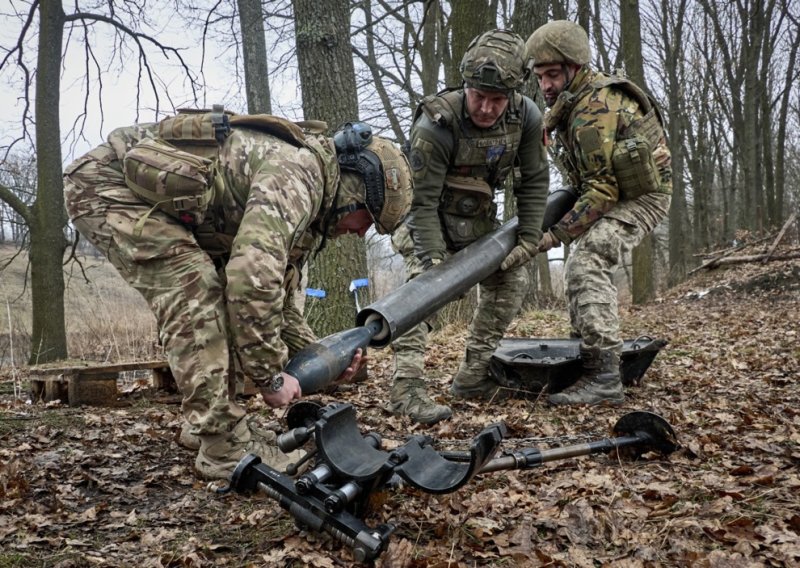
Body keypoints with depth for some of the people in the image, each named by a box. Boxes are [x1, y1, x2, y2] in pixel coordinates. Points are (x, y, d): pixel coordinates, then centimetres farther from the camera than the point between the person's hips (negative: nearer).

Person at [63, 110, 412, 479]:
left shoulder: (302, 213, 9)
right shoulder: (296, 172, -23)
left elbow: (275, 297, 18)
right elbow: (253, 279, -34)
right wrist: (270, 374, -23)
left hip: (144, 193, 10)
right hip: (105, 180, -10)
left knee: (212, 297, 9)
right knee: (195, 294, -18)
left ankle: (222, 426, 13)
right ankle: (226, 448, -12)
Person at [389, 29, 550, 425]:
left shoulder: (526, 117, -18)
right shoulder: (435, 125, -34)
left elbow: (534, 182, -6)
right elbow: (422, 201, -31)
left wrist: (528, 239, -11)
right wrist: (433, 259, -37)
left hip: (479, 218, 6)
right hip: (429, 218, -6)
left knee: (511, 278, 3)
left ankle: (471, 378, 11)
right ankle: (406, 387, -29)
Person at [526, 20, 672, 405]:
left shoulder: (593, 112, -28)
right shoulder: (570, 101, 3)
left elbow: (602, 190, -30)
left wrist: (556, 235, -28)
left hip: (641, 196, -11)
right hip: (617, 191, 11)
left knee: (587, 265, -30)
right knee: (579, 269, 22)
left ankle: (604, 380, -33)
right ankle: (589, 359, 34)